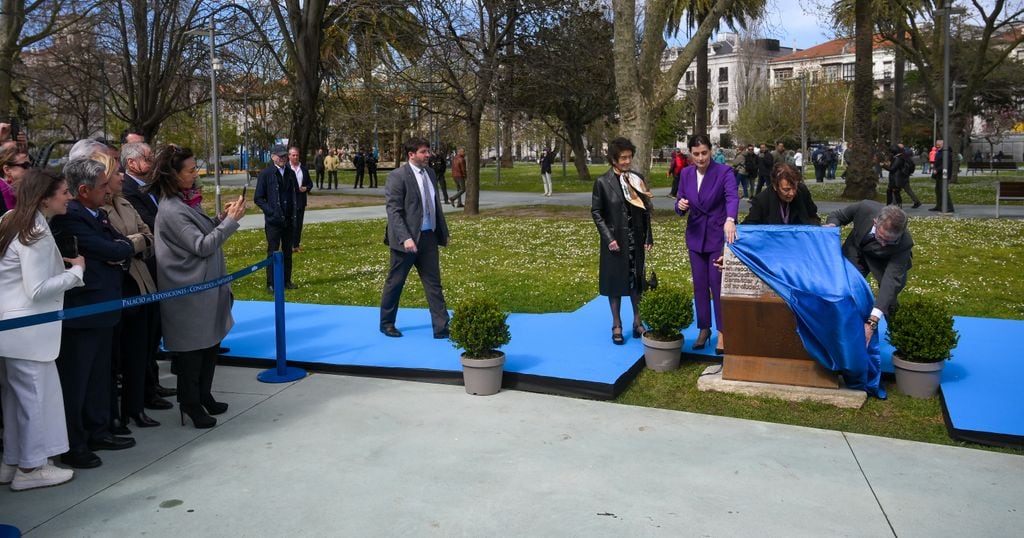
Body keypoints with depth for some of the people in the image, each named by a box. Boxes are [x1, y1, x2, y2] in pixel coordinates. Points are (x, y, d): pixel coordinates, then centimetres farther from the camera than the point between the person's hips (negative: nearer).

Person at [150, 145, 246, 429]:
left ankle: (204, 396, 31)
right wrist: (231, 221, -19)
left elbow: (204, 234, 14)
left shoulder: (181, 203, 9)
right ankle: (190, 405, 18)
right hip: (191, 296, -9)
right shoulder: (171, 210, -20)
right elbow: (201, 246, -21)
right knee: (192, 350, 4)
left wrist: (223, 217, 1)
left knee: (210, 345, 17)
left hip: (205, 290, 9)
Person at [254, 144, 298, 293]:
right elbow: (258, 198, -5)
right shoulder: (265, 174, -5)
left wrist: (293, 213, 5)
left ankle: (287, 281, 22)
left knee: (287, 251, 12)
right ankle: (271, 284, 8)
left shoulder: (290, 173, 8)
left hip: (289, 220, 5)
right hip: (273, 220, -5)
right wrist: (271, 211, -13)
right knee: (273, 252, 1)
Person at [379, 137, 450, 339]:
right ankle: (386, 323, 26)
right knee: (395, 283, 9)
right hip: (407, 239, -6)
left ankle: (441, 328, 7)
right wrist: (405, 238, -25)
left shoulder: (430, 173, 9)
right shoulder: (397, 176, -12)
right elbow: (393, 211, -17)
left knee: (434, 284, 5)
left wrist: (444, 232, 16)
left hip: (429, 237, 6)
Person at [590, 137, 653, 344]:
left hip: (636, 240, 3)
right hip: (615, 240, -3)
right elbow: (596, 212, -5)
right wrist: (608, 238, -13)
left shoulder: (637, 179, 3)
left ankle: (637, 322, 25)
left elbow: (646, 210, 7)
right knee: (615, 281, 6)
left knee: (636, 280, 11)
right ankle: (617, 326, 17)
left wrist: (648, 238, 3)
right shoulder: (603, 182, -7)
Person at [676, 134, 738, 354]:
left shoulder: (724, 172, -13)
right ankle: (704, 328, 22)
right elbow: (681, 205, 6)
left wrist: (730, 220, -48)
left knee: (718, 284, -3)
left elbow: (732, 197, -29)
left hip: (718, 235, -4)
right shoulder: (686, 174, 2)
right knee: (699, 285, 9)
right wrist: (681, 206, -19)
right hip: (695, 236, 4)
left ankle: (722, 332, 9)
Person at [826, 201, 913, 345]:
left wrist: (872, 321, -56)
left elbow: (891, 281, -47)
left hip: (885, 260, -2)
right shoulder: (865, 207, -37)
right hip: (856, 250, 2)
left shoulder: (904, 243, -41)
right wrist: (831, 225, -40)